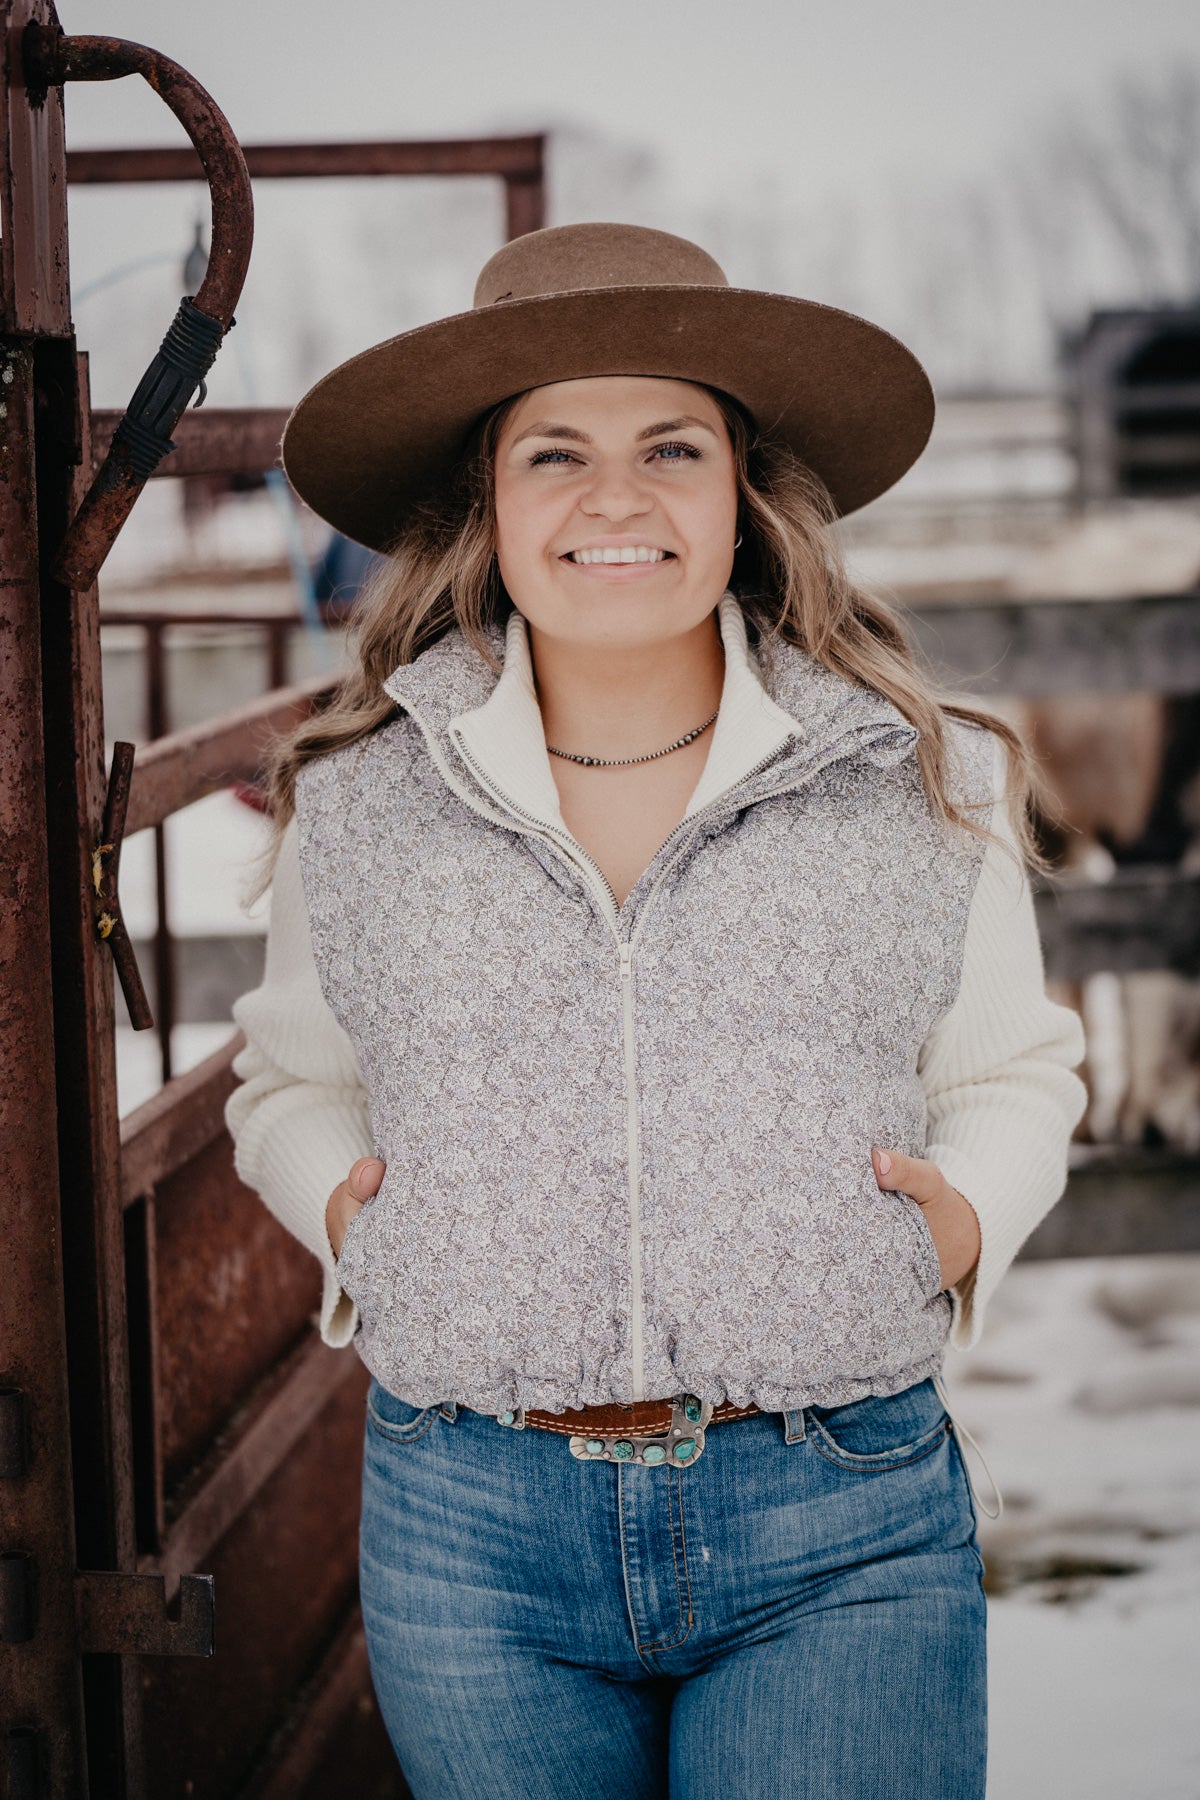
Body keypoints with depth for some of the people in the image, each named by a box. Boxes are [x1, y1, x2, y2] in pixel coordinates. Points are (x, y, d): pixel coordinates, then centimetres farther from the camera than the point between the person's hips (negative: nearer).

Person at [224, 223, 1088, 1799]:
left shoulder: (927, 785, 4)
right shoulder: (355, 803, 6)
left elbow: (1011, 1072, 15)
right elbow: (295, 1075, 20)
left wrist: (967, 1215, -5)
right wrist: (333, 1194, 0)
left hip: (842, 1541, -1)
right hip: (471, 1535, 1)